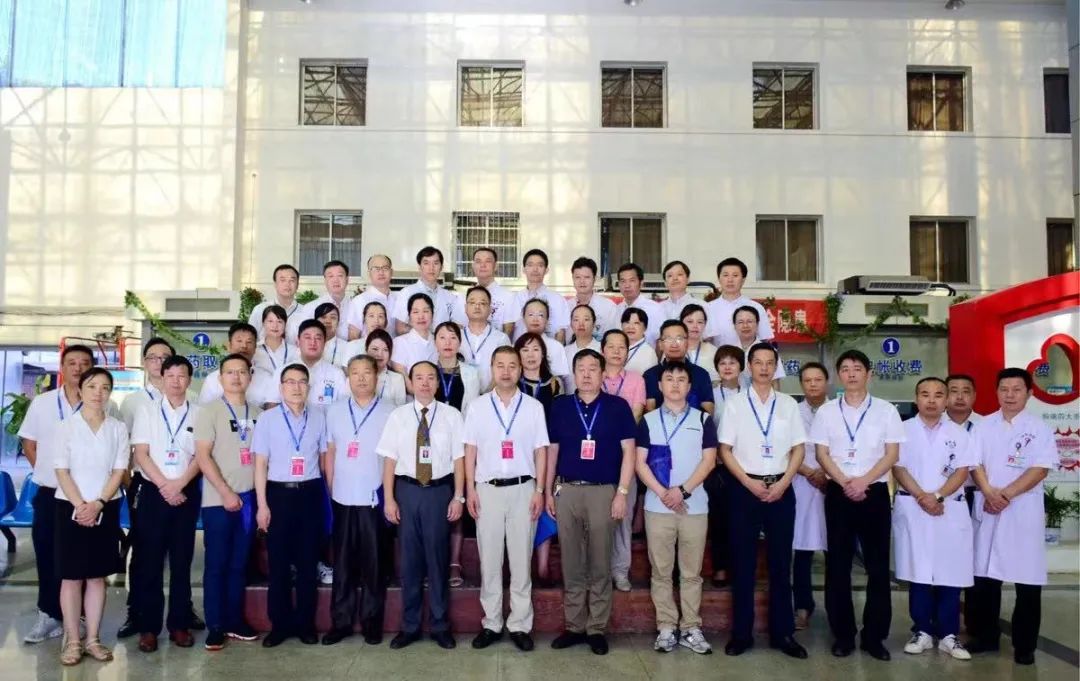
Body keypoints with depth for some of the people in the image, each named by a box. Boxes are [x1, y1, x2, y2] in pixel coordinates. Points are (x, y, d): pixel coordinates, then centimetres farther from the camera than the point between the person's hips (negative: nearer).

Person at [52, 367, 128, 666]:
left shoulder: (118, 428, 3)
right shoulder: (66, 426, -2)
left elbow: (119, 470, 0)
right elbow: (61, 471, -6)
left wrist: (97, 504, -12)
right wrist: (80, 506, -16)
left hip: (106, 509, 2)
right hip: (70, 507, -2)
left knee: (97, 575, 7)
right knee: (71, 576, 2)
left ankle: (93, 638, 14)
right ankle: (72, 641, 10)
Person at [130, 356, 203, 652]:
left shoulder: (199, 414, 4)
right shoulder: (147, 410, 5)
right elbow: (141, 453, -1)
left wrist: (179, 484, -12)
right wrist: (164, 485, -10)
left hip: (187, 493, 0)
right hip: (153, 491, 0)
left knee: (182, 560, 5)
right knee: (149, 561, 2)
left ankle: (179, 624, 13)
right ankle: (148, 626, 10)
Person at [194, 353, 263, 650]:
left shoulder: (258, 412, 8)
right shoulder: (209, 411, -3)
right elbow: (202, 456, -9)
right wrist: (226, 492, -14)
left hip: (249, 499, 4)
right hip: (219, 500, -4)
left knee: (240, 564, 11)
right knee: (216, 564, 2)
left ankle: (235, 620, 21)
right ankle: (215, 626, 10)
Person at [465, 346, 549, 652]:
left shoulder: (534, 406, 3)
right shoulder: (478, 407, 5)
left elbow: (540, 452, 3)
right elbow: (470, 451, 5)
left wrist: (539, 491, -3)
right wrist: (470, 490, -1)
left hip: (522, 488, -1)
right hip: (488, 488, 1)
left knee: (521, 558, 5)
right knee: (489, 559, 7)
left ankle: (520, 624, 15)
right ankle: (491, 623, 18)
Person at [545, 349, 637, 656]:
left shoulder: (618, 406, 0)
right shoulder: (560, 406, 7)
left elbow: (629, 451, -1)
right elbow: (552, 450, 12)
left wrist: (622, 493, -7)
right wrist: (548, 491, 9)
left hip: (603, 491, -2)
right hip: (567, 491, 2)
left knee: (600, 565, 4)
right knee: (571, 564, 7)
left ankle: (597, 629, 14)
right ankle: (574, 626, 18)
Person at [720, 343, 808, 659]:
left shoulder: (789, 404, 7)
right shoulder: (734, 405, 2)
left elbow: (798, 449, 6)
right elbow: (725, 450, -1)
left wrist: (782, 483, -6)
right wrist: (749, 483, -10)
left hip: (781, 489, 2)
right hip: (745, 488, -1)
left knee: (780, 563, 7)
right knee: (743, 564, 3)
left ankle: (782, 633, 16)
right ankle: (741, 633, 12)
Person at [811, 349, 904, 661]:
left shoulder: (886, 410, 3)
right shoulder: (826, 411, 5)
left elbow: (892, 454, -2)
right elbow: (822, 454, 1)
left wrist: (863, 481, -13)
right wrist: (845, 483, -13)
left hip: (874, 493, 0)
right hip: (838, 493, 1)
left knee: (878, 566, 2)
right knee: (838, 565, 3)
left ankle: (874, 635, 13)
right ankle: (843, 634, 13)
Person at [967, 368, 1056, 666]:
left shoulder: (1039, 428, 0)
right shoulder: (983, 426, 7)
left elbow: (1039, 470, -9)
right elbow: (975, 464, 2)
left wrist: (1006, 494, -16)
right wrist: (990, 493, -14)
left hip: (1024, 511, -2)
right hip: (987, 509, 2)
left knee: (1028, 579, 1)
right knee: (984, 576, 7)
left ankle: (1024, 645, 12)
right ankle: (986, 636, 19)